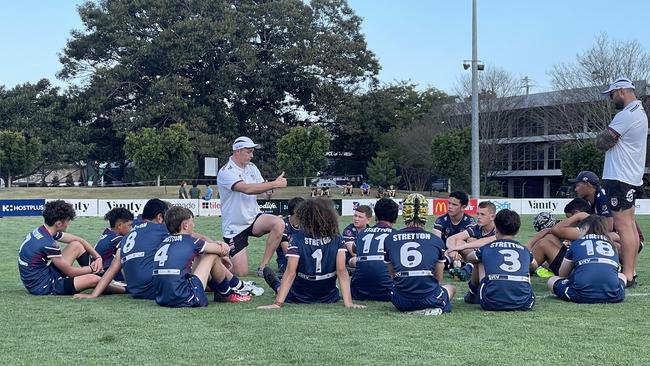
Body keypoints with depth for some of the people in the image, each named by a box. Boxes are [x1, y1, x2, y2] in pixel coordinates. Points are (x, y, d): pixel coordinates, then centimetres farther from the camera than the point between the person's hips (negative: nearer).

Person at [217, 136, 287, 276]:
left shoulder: (252, 167, 7)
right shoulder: (225, 172, -17)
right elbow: (246, 189, -31)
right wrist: (275, 184, -30)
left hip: (254, 218, 6)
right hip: (234, 227, -6)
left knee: (279, 224, -27)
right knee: (241, 273, -7)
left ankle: (263, 267, -16)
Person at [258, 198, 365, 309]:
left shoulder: (297, 239, -19)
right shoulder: (337, 240, -13)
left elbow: (290, 273, -24)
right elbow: (342, 271, -18)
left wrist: (278, 303, -25)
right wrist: (348, 302, -19)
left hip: (298, 298, -2)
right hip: (329, 298, 2)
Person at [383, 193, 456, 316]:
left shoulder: (389, 239, 2)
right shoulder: (436, 241, 0)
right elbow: (439, 279, 11)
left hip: (401, 302, 2)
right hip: (429, 299, -2)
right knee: (451, 288, 32)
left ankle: (410, 310, 11)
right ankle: (432, 309, 4)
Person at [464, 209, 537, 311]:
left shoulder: (487, 248, 13)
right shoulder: (524, 250, 18)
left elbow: (469, 258, 37)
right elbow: (534, 266, 43)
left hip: (492, 304, -2)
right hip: (523, 304, 2)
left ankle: (472, 294, 43)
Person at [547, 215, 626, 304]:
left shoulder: (576, 244, 18)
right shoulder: (611, 245, 24)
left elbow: (562, 275, 30)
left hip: (582, 295, -3)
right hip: (612, 296, 3)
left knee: (552, 281, 25)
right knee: (622, 276, 39)